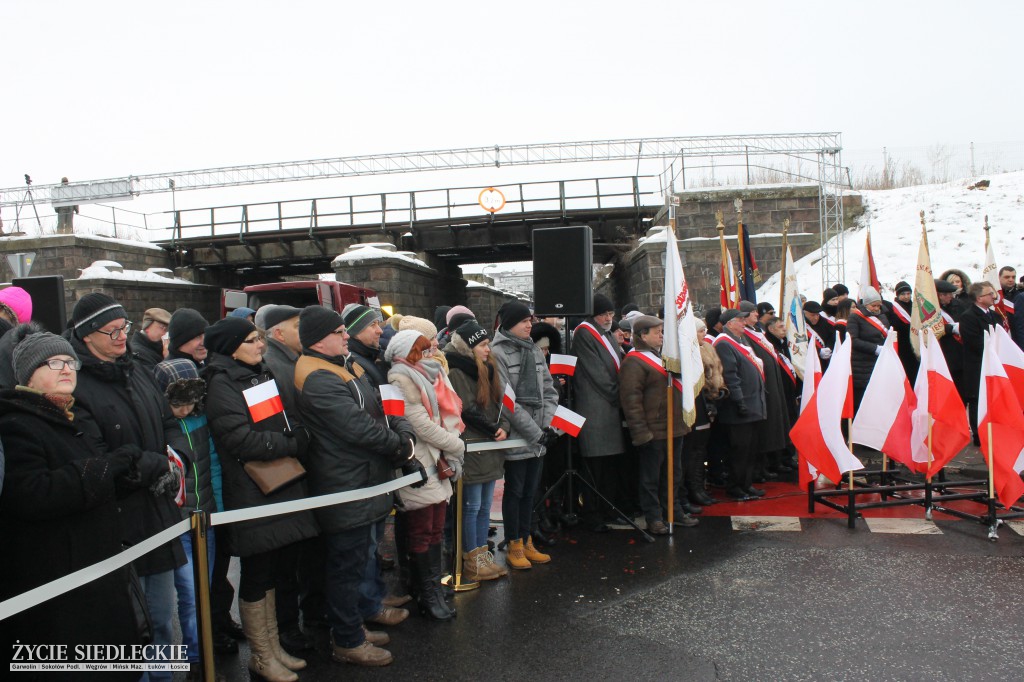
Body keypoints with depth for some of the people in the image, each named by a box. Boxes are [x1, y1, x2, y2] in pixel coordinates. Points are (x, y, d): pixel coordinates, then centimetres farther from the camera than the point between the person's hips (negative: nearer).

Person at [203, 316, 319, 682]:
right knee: (256, 576, 6)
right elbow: (242, 440, -20)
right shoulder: (221, 384, -12)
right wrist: (292, 444, -12)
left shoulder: (264, 374, 13)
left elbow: (291, 419, 17)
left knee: (273, 571, 16)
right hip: (251, 494, -7)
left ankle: (273, 647, 31)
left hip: (283, 488, 7)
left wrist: (299, 436, -2)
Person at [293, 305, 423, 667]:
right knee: (347, 565, 4)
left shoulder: (347, 368, 11)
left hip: (363, 483, 10)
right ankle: (347, 642, 20)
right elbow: (360, 428, -26)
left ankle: (353, 625, 38)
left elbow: (381, 412, 10)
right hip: (346, 487, -10)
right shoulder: (319, 382, -21)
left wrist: (406, 453, -3)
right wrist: (402, 445, -10)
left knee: (356, 558, 22)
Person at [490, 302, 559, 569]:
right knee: (514, 491, 6)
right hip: (516, 437, -6)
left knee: (530, 491, 15)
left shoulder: (535, 351, 11)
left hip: (538, 438, 6)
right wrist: (536, 431, -17)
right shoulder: (498, 353, -12)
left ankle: (526, 542, 27)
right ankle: (514, 546, 20)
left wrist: (548, 425, -5)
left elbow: (549, 391, 10)